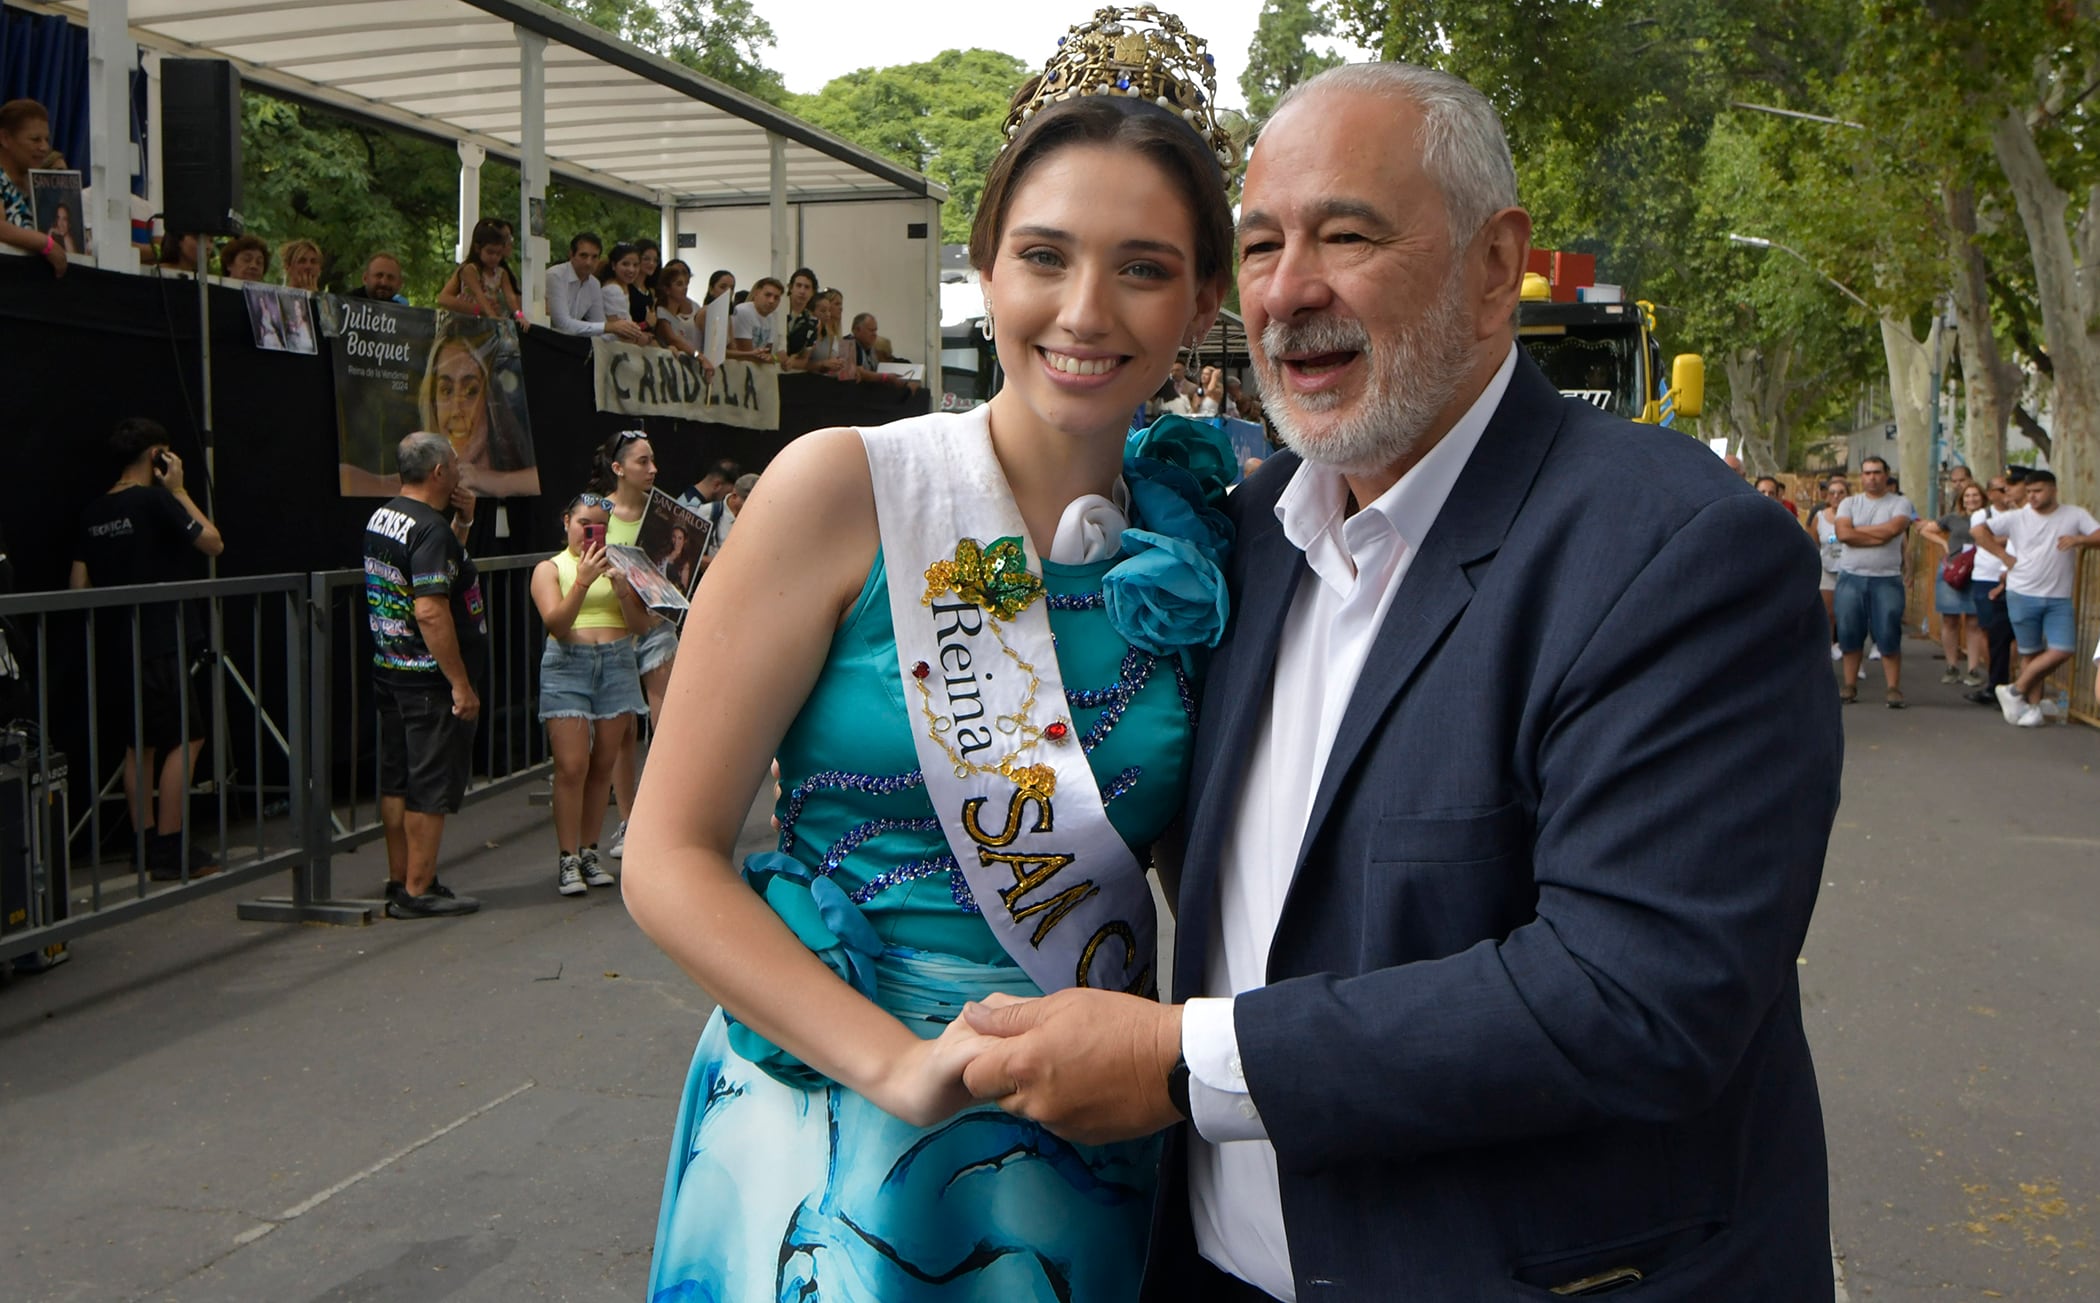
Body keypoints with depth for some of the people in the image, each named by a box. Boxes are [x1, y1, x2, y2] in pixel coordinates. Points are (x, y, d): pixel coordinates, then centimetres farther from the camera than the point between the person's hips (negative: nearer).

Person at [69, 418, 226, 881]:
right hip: (162, 645, -8)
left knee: (140, 745, 13)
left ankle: (146, 846, 17)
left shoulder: (94, 513, 10)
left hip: (118, 647, 8)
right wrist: (179, 490, 0)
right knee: (185, 739, -2)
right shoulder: (155, 501, -12)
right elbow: (213, 543, -6)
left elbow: (79, 586, 12)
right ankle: (170, 850, -4)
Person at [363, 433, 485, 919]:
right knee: (432, 786, -1)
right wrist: (461, 684, -23)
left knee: (397, 782, 15)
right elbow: (431, 611, -26)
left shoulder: (381, 517, 10)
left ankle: (399, 882, 24)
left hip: (389, 672, 9)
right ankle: (418, 891, 4)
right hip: (430, 679, -9)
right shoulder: (430, 528, -19)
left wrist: (461, 524, 8)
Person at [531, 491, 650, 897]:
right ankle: (567, 859, -4)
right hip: (567, 666, -3)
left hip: (616, 665, 3)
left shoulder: (616, 565, 15)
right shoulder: (550, 569, 7)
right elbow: (555, 623, -8)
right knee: (572, 766, -10)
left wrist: (620, 586, -8)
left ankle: (589, 852, 12)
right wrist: (583, 580, -18)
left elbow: (640, 625, 7)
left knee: (603, 766, 3)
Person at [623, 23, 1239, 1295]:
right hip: (835, 1124, -3)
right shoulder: (845, 487, -10)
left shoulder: (1194, 544, -1)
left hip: (1087, 1153, 3)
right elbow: (671, 858, -11)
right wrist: (898, 1063, -21)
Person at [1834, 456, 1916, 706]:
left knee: (1889, 636, -4)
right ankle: (1850, 686, 13)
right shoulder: (1849, 503, 10)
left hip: (1887, 579, -2)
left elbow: (1893, 528, -16)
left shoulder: (1900, 503, 4)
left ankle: (1894, 689, 1)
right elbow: (1843, 533, -7)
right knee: (1849, 634, 4)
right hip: (1851, 577, 2)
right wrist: (1880, 536, -11)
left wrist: (1857, 529, -6)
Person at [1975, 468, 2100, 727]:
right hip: (2023, 596, -1)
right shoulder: (2018, 518, -1)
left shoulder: (2075, 515, 1)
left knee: (2062, 651, -10)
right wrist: (2004, 556, -7)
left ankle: (2016, 691, 5)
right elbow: (1979, 531, -2)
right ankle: (2033, 706, 17)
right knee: (2031, 653, 6)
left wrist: (2079, 539, -24)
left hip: (2059, 599, 1)